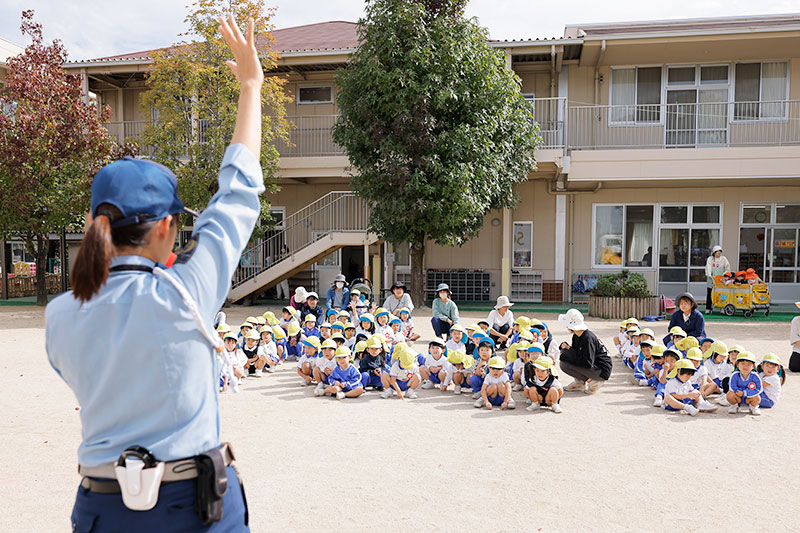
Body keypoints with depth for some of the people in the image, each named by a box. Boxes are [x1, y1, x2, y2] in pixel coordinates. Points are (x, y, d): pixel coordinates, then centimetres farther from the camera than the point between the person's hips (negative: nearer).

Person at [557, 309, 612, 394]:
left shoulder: (588, 338, -24)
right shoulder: (576, 336, 3)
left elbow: (588, 363, -29)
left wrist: (565, 357, -23)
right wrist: (565, 345, -5)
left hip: (602, 372, -9)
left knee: (565, 364, -21)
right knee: (565, 352, 5)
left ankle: (593, 381, -6)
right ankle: (579, 382, 9)